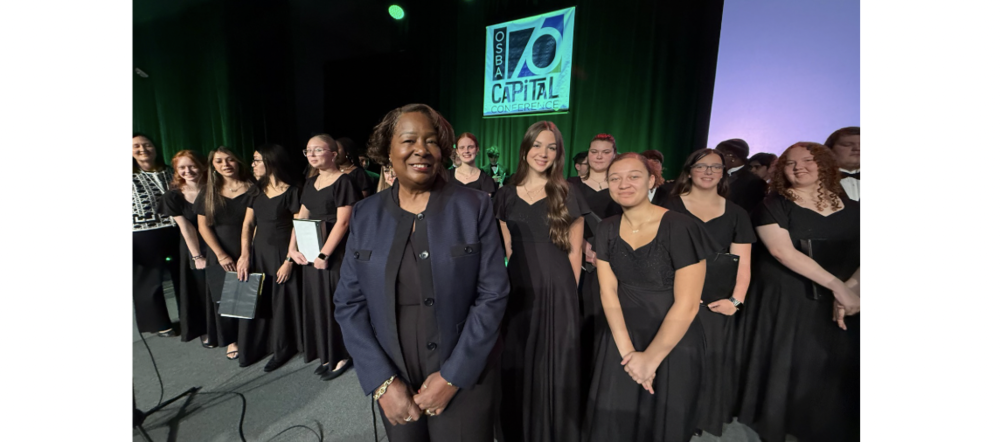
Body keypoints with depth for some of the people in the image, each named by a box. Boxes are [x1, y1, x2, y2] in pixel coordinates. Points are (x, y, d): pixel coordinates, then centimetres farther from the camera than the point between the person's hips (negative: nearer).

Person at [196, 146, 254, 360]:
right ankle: (232, 340, 25)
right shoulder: (208, 194, 7)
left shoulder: (252, 190, -2)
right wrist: (221, 255, -7)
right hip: (221, 258, 3)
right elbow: (203, 227, 3)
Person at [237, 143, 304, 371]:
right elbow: (248, 224, 7)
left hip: (281, 253, -6)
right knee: (257, 299, 12)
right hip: (258, 252, 6)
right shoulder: (257, 191, 8)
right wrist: (245, 255, -3)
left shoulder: (292, 192, -12)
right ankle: (257, 346, 29)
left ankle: (283, 347, 22)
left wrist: (289, 261, -17)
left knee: (282, 301, 5)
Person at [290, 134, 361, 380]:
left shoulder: (344, 181, -11)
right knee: (318, 304, 14)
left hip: (336, 254, -8)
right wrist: (293, 248, 1)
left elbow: (343, 222, -18)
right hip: (312, 253, 8)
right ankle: (327, 355, 29)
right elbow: (301, 218, 13)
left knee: (336, 304, 2)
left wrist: (325, 254, -19)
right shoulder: (310, 183, 12)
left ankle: (342, 356, 19)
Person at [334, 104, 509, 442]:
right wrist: (382, 380, -9)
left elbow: (493, 294, -11)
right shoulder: (365, 214, -2)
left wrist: (453, 376, -13)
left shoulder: (474, 206, -9)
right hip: (393, 379, 3)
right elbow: (349, 302, -1)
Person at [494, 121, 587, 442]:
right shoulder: (506, 195, 5)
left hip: (557, 292, -2)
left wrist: (567, 292, -3)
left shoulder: (567, 195, -1)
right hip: (518, 291, 3)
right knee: (518, 365, 16)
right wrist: (507, 283, 4)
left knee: (554, 367, 10)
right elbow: (508, 249, 9)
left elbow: (575, 251, -1)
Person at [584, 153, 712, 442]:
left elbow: (686, 305, -18)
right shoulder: (607, 229, -2)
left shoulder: (681, 228, -17)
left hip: (673, 346, -3)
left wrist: (650, 359, -13)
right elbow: (608, 291, -3)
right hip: (621, 339, 4)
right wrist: (626, 350, -11)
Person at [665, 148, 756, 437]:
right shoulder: (671, 208, 1)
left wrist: (736, 299, -9)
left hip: (717, 305, 3)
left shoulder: (736, 214, 10)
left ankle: (708, 422, 32)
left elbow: (742, 263, 5)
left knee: (712, 365, 11)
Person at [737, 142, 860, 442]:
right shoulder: (774, 205, -5)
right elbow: (782, 251, -16)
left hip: (836, 304, 4)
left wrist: (850, 288, -15)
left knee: (831, 370, 11)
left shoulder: (850, 207, 8)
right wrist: (836, 285, -18)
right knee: (784, 367, 5)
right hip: (784, 300, -4)